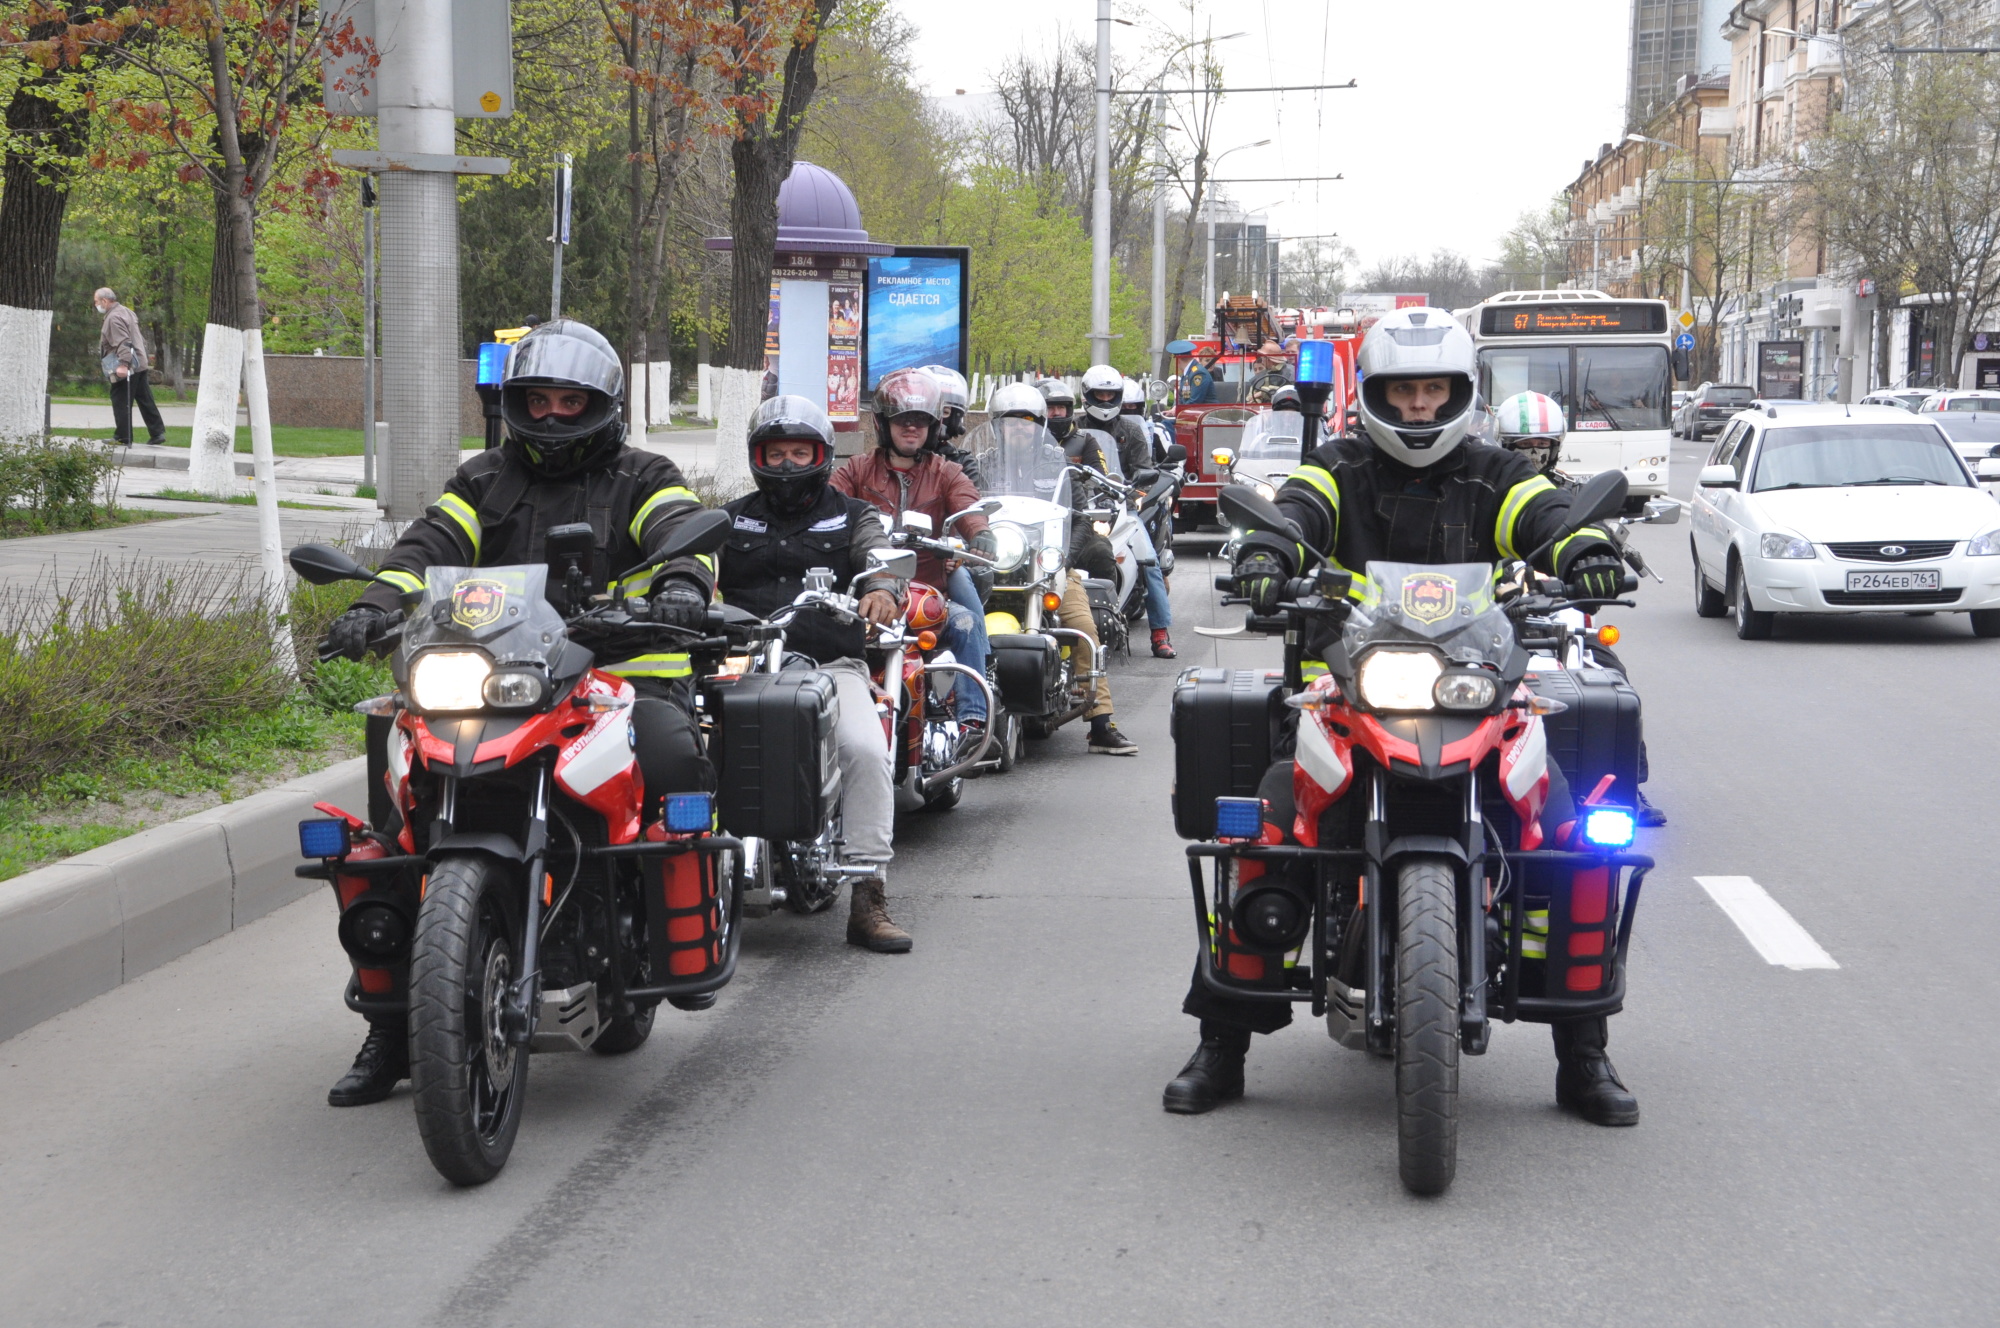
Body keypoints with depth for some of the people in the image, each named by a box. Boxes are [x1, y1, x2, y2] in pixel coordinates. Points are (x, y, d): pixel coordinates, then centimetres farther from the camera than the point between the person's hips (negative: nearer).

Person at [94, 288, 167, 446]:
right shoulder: (125, 312, 18)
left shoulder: (114, 318, -14)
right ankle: (157, 432, 12)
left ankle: (123, 437, 0)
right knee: (145, 400, 11)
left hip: (126, 368, -10)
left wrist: (123, 364, -31)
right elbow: (141, 338, 23)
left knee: (121, 402, -3)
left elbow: (123, 343, -25)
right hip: (140, 364, 10)